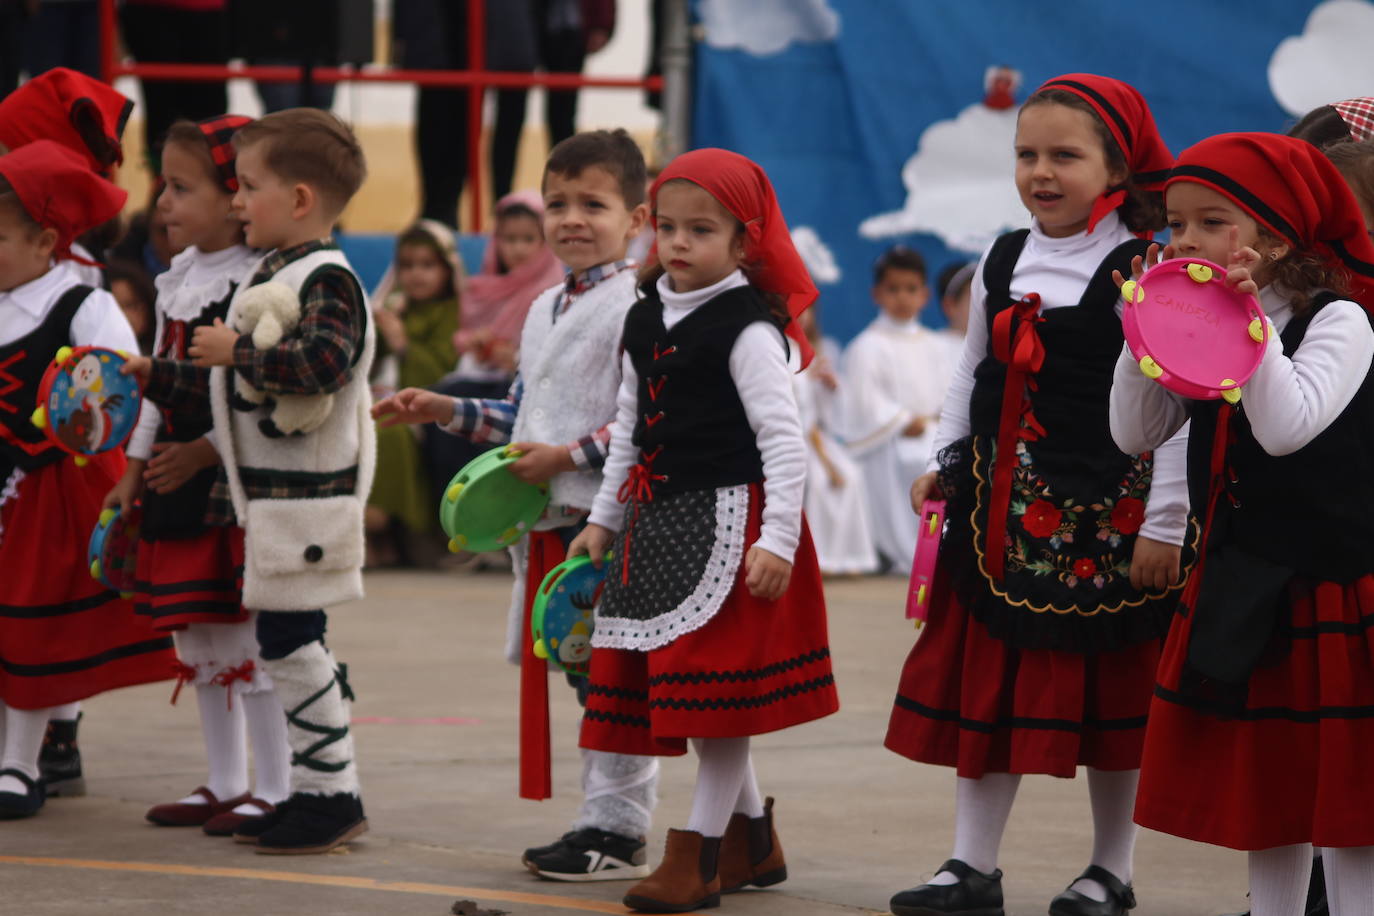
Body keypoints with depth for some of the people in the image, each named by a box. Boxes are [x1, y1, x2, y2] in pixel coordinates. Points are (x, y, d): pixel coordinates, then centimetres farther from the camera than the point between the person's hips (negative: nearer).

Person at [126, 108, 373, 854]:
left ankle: (333, 792, 0)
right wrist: (156, 379, 21)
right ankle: (312, 791, 18)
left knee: (288, 640, -8)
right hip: (268, 492, 10)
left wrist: (235, 353, -22)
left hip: (307, 496, -10)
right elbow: (231, 385, 25)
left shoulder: (327, 280, -13)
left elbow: (324, 361, -30)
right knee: (287, 643, 12)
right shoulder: (272, 276, 17)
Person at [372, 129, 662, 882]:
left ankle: (619, 829, 1)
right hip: (549, 521, 9)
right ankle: (600, 820, 20)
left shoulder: (634, 307, -12)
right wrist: (448, 412, 17)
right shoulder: (545, 309, 18)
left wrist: (569, 455, -20)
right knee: (583, 672, 13)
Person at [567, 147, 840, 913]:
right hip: (663, 520, 8)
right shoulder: (647, 323, 11)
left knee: (718, 690, -6)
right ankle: (752, 840, 26)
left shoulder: (746, 329, -11)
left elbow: (785, 439, -15)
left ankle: (700, 852, 0)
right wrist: (604, 520, 20)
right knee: (698, 692, 12)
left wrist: (779, 538, -20)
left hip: (730, 519, -8)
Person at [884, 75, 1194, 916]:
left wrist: (1165, 524, -15)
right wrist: (946, 463, 13)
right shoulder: (1002, 264, 8)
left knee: (1106, 692, 4)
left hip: (1103, 514, -6)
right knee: (982, 679, 6)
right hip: (1001, 504, 6)